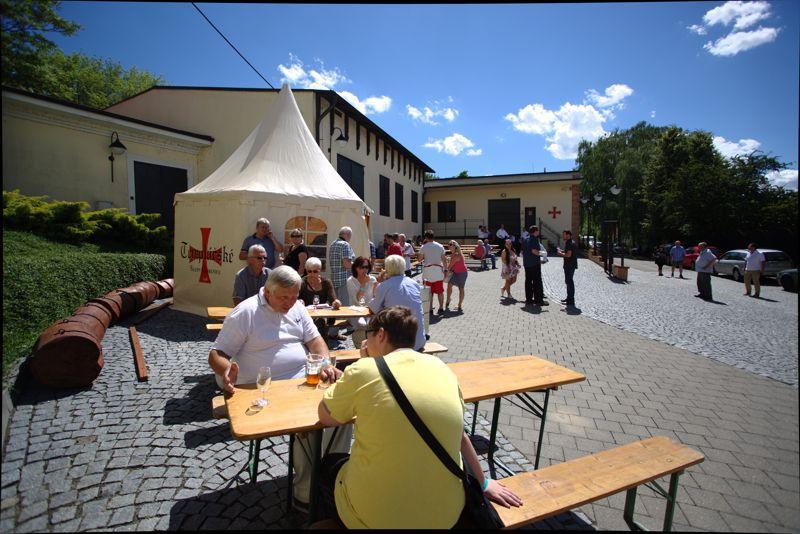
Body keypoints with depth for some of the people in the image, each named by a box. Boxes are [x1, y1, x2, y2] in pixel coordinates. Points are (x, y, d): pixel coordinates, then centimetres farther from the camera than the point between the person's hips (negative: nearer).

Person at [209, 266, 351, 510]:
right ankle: (306, 494, -7)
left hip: (306, 380, 6)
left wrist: (326, 364, -7)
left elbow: (313, 338, 11)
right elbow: (216, 355, -7)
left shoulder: (296, 307, 11)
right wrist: (226, 371, -30)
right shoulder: (244, 313, -7)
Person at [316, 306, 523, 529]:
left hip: (374, 515, -3)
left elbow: (325, 416, 2)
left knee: (329, 464, 27)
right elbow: (459, 434, 8)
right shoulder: (439, 367, -3)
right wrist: (483, 483, 23)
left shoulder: (364, 370, -15)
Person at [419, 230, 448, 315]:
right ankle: (441, 308, 12)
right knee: (440, 291, 9)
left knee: (429, 292, 6)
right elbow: (444, 260, 3)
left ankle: (430, 309, 9)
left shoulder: (423, 247, -2)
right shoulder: (440, 246, 4)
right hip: (438, 270, 2)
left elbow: (420, 258, 4)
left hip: (427, 270, -1)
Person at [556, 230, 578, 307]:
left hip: (570, 265, -11)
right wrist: (562, 251, 12)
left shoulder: (569, 243, -17)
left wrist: (560, 253, -10)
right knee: (568, 281, 18)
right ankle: (569, 298, 28)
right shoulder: (568, 243, 16)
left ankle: (571, 301, -2)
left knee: (569, 281, -7)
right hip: (569, 265, 11)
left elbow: (568, 255, -24)